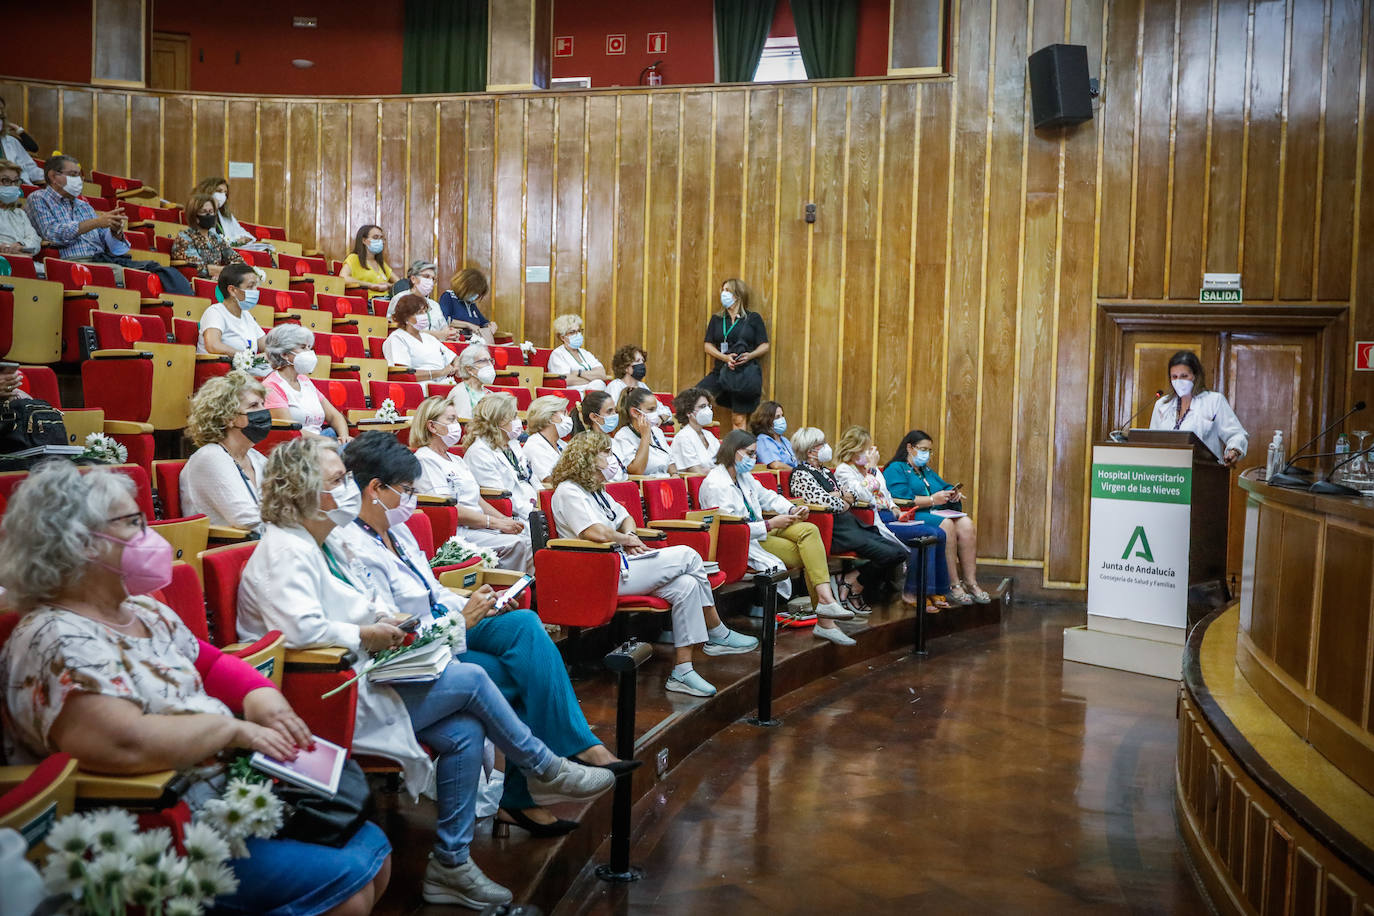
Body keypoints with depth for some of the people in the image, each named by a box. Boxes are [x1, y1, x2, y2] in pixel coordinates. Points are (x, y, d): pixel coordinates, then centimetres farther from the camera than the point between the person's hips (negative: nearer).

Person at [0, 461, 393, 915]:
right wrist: (233, 728, -20)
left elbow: (209, 662, 19)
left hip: (234, 785, 9)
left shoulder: (145, 611, 11)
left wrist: (262, 695, -3)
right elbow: (125, 745, -33)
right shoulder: (56, 643, -19)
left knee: (374, 850, 3)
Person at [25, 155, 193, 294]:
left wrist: (116, 232, 0)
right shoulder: (38, 199, 15)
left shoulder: (84, 206, 31)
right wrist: (96, 222, -8)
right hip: (74, 261, -6)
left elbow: (110, 246, 23)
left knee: (163, 270, -20)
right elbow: (52, 233, -5)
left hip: (104, 257, 6)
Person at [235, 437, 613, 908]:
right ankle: (546, 769, 8)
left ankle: (451, 863, 2)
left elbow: (368, 599, 24)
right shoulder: (285, 551, -16)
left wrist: (388, 618, 2)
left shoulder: (329, 543, 15)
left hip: (358, 678, 10)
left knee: (465, 731, -7)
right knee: (470, 680, -13)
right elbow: (303, 628, -31)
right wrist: (366, 636, -18)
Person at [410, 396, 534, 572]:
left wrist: (505, 519, 3)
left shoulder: (456, 460, 25)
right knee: (517, 544, -27)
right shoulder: (425, 459, -6)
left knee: (529, 539, -14)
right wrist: (495, 523, -17)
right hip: (456, 534, -9)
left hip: (478, 528, 9)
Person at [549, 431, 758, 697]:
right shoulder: (568, 491, -9)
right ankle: (718, 635, 3)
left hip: (620, 566, 10)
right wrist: (627, 540, -5)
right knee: (687, 556, -12)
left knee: (686, 585, -12)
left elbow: (626, 518, 30)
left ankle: (682, 671, -6)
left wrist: (628, 535, 7)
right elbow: (596, 533, -22)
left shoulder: (595, 491, 22)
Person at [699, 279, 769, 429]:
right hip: (721, 371, 3)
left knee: (739, 420, -2)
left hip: (745, 373, -3)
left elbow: (764, 345, 5)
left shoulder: (753, 318, 6)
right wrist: (725, 358, -10)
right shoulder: (716, 320, 15)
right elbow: (708, 346, 8)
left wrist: (750, 355, -15)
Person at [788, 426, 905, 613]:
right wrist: (843, 504, 2)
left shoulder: (826, 472, 23)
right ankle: (852, 585, -3)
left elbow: (850, 498, 25)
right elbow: (825, 502, -19)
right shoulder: (800, 475, -6)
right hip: (836, 529, -10)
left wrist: (839, 495, 2)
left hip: (851, 524, 10)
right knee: (888, 554, -22)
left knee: (900, 552, -5)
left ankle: (854, 583, 0)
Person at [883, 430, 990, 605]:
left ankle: (971, 582, -24)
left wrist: (954, 494, 4)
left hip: (938, 514, 8)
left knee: (966, 523, -21)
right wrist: (932, 500, -15)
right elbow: (901, 499, -14)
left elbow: (945, 487, 29)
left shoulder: (928, 471, 30)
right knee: (946, 525, -34)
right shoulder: (895, 469, 1)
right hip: (912, 518, -8)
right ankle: (953, 586, -31)